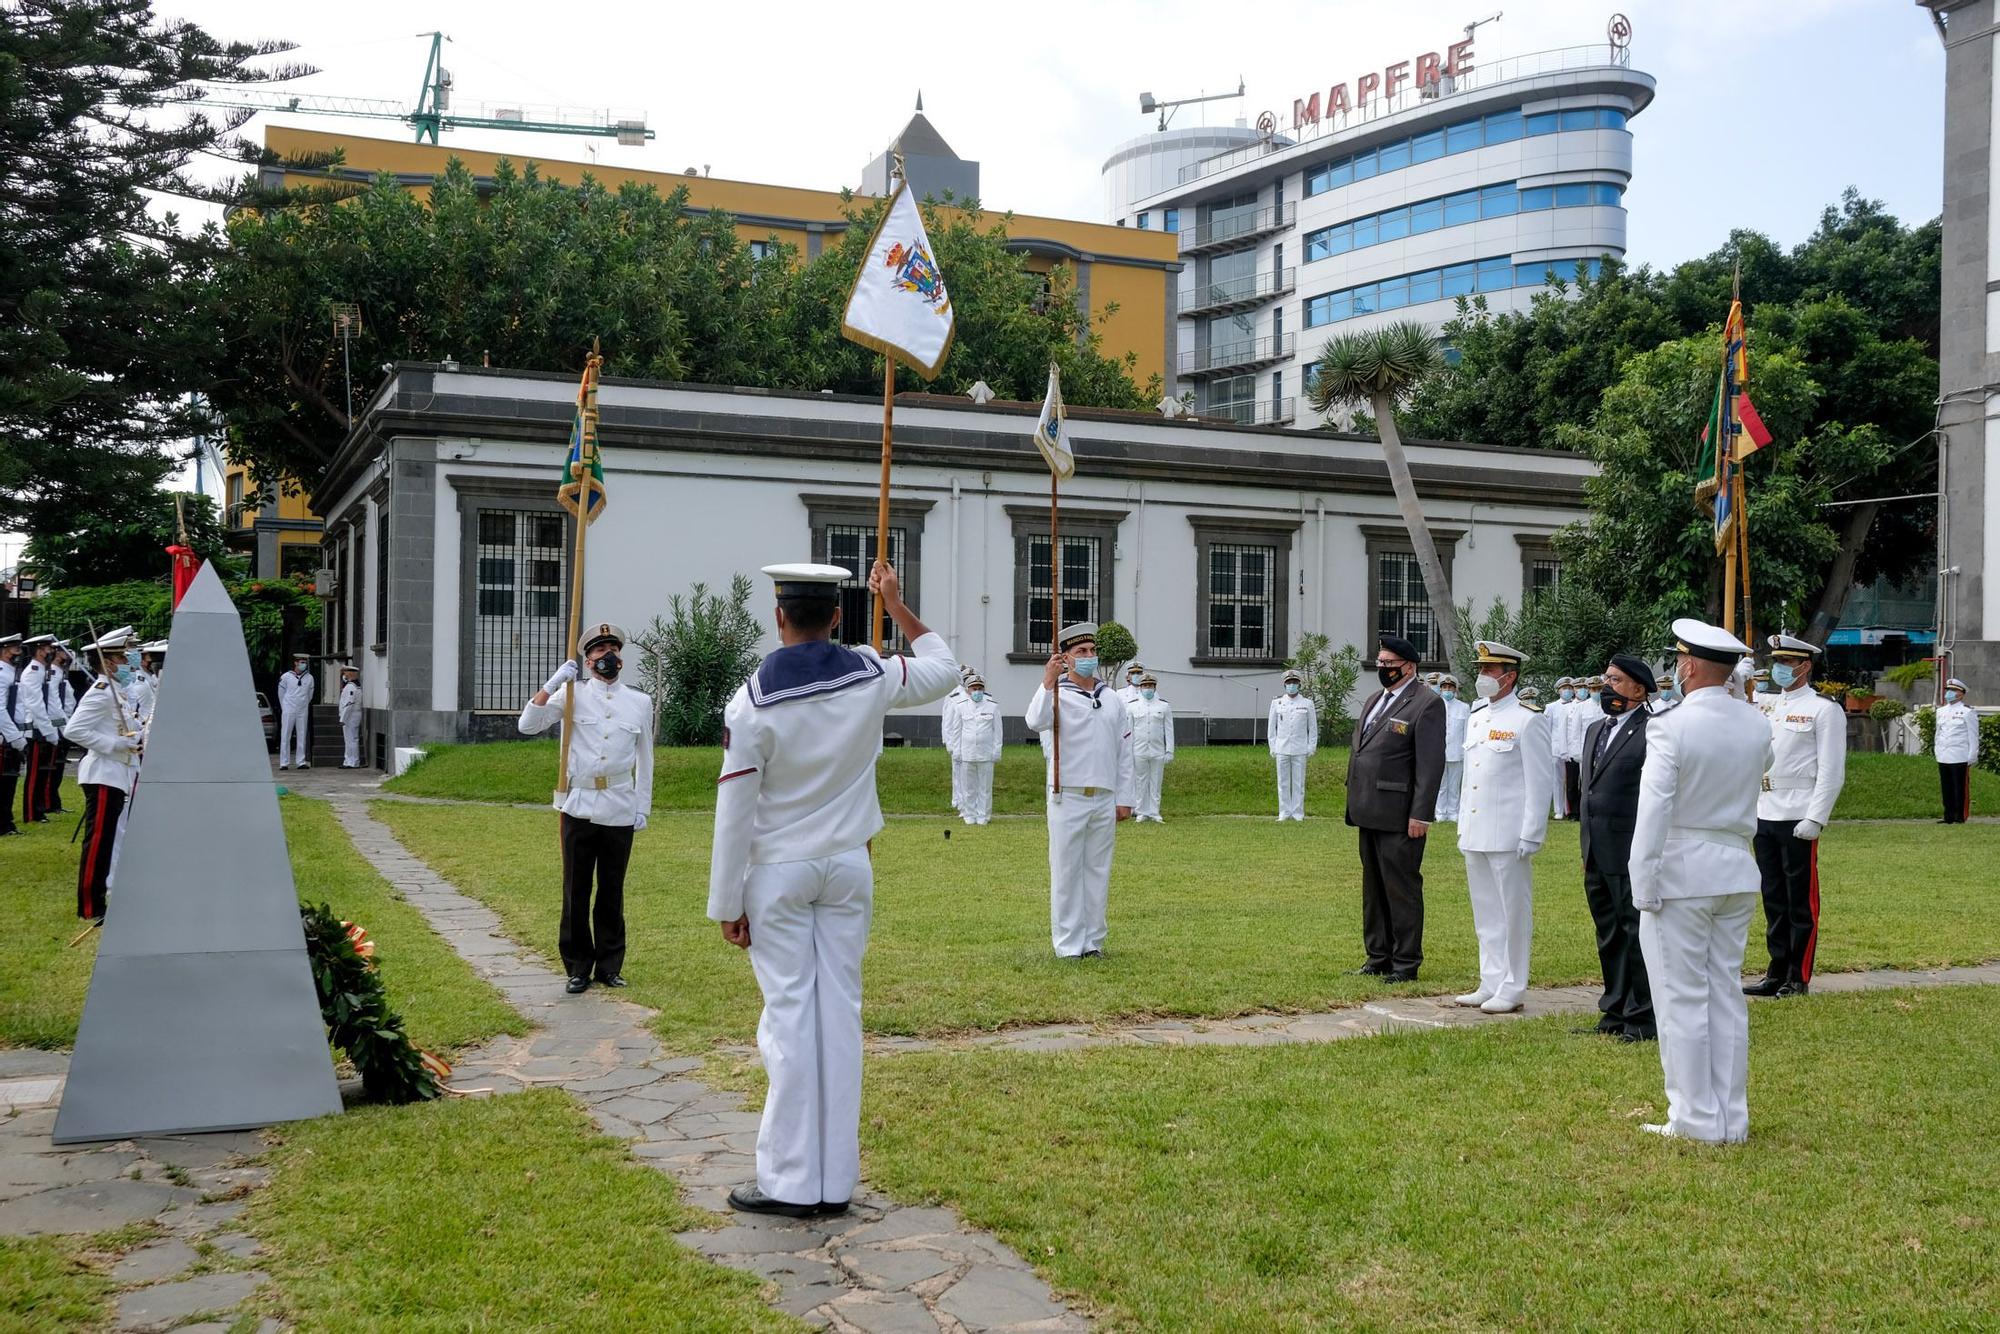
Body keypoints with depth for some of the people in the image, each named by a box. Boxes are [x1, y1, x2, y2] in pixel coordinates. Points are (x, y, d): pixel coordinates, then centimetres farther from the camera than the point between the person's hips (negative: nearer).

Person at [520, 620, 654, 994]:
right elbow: (528, 725, -6)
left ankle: (610, 966, 17)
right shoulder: (573, 693, 4)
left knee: (612, 892, 8)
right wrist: (554, 683, -13)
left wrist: (642, 807, 10)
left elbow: (644, 759, 13)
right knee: (576, 891, 4)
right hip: (578, 809, -1)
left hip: (620, 812, 1)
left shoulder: (640, 702, 9)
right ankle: (578, 967, 14)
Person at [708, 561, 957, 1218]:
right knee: (840, 1014, 7)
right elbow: (944, 671, 16)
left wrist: (727, 904, -4)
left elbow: (735, 811, -11)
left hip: (779, 873, -3)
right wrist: (898, 608, 22)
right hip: (848, 868, 3)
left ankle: (791, 1182, 5)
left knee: (790, 1018, 0)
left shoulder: (753, 700, -13)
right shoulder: (871, 676, -5)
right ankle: (835, 1181, 12)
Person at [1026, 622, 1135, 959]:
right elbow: (1036, 722, -24)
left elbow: (1124, 752, 13)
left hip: (1104, 799, 4)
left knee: (1098, 871, 9)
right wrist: (1048, 684, -34)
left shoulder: (1112, 699, 12)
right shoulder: (1057, 695, -1)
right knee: (1066, 871, 1)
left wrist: (1124, 799, 8)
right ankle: (1068, 944, 7)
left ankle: (1093, 941, 18)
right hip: (1067, 797, -4)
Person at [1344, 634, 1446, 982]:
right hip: (1370, 812, 9)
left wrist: (1420, 814, -19)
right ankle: (1378, 957, 23)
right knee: (1373, 887, 14)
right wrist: (1354, 802, 16)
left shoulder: (1427, 704, -10)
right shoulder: (1375, 700, 17)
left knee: (1401, 889, -2)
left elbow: (1431, 764, -15)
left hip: (1399, 817, -9)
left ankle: (1406, 963, 7)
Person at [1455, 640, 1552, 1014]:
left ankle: (1511, 989, 7)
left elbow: (1540, 782, -11)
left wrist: (1530, 837, -14)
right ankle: (1490, 984, 21)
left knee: (1513, 912, 0)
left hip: (1507, 837, -8)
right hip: (1475, 836, 8)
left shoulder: (1528, 721, -9)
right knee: (1486, 913, 13)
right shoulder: (1475, 717, 15)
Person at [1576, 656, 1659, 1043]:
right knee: (1609, 936, 15)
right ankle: (1615, 1014, 24)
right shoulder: (1595, 730, 16)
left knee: (1638, 936, -2)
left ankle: (1644, 1019, 6)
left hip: (1632, 856, -8)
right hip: (1597, 856, 8)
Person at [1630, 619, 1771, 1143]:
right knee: (1726, 995, 13)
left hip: (1680, 875, -6)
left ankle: (1696, 1120, 8)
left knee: (1683, 998, 2)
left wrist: (1644, 887, -13)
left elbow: (1654, 811, -18)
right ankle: (1732, 1120, 19)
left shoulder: (1669, 726, -16)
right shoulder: (1756, 725, 3)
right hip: (1738, 871, 6)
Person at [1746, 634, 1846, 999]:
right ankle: (1777, 973, 17)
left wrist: (1815, 819, -16)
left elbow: (1832, 770, -9)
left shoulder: (1824, 709, -4)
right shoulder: (1769, 707, 16)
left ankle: (1798, 979, 7)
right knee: (1773, 900, 11)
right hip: (1764, 817, 7)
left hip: (1798, 819, -6)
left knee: (1801, 901, 1)